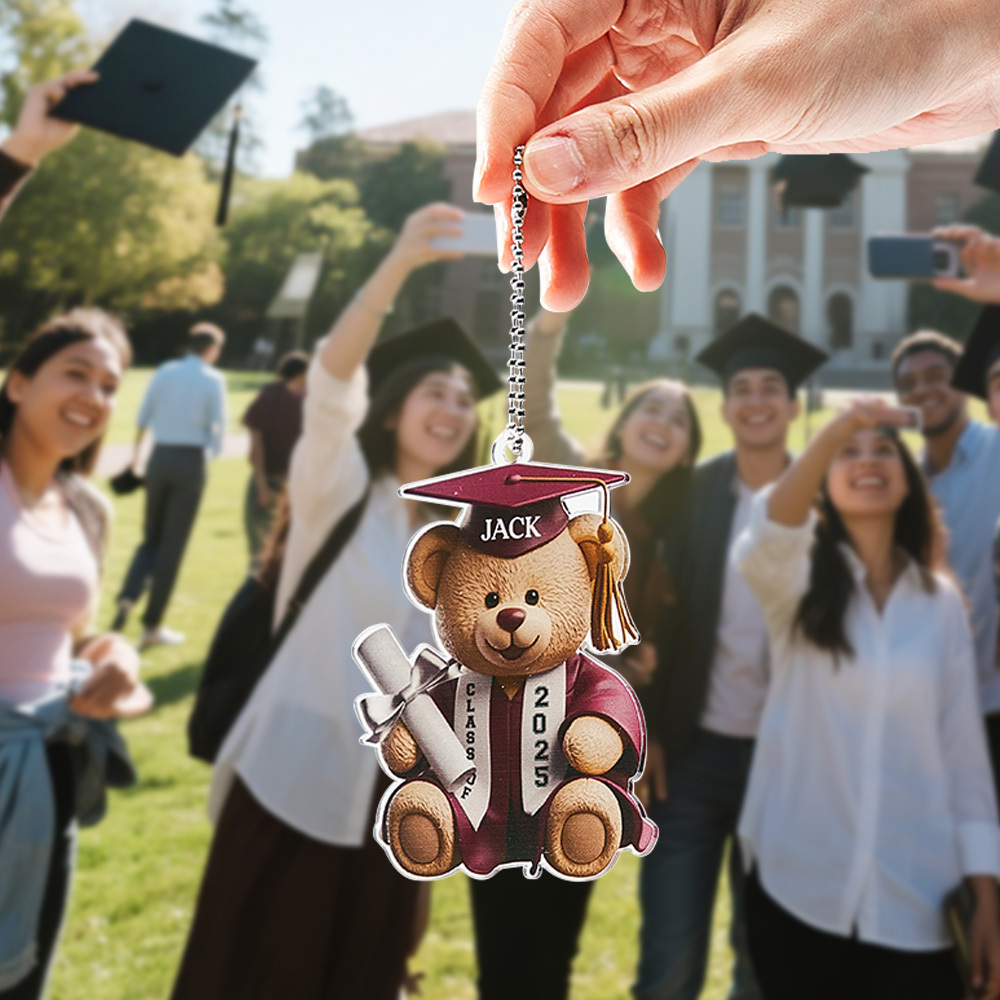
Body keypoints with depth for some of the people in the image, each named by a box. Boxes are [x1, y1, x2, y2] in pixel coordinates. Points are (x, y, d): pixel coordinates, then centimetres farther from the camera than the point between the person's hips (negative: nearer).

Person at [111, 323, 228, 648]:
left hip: (160, 457, 3)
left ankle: (128, 597, -8)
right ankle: (152, 625, 8)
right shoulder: (213, 379, -4)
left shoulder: (164, 371, 5)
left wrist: (136, 451, 24)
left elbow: (143, 416, 7)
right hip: (191, 461, -3)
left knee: (151, 538, 17)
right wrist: (212, 449, 16)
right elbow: (218, 426, -6)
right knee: (173, 545, 4)